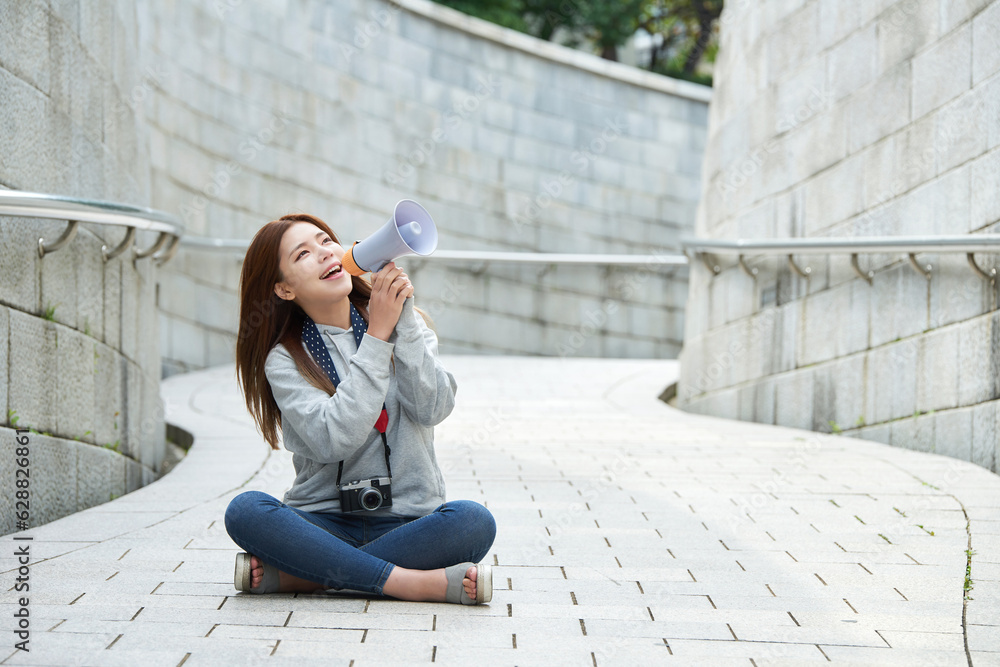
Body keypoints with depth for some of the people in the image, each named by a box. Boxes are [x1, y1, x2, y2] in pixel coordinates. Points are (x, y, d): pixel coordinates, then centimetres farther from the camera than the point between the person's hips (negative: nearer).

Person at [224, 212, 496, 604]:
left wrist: (403, 319, -16)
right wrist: (377, 336, -17)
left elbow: (432, 409, -10)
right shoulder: (284, 359, 0)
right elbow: (334, 440, -18)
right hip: (325, 521, -1)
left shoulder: (406, 324, 7)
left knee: (473, 521, -31)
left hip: (407, 523, 1)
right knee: (245, 511, -29)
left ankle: (295, 576, -23)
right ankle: (416, 583, -30)